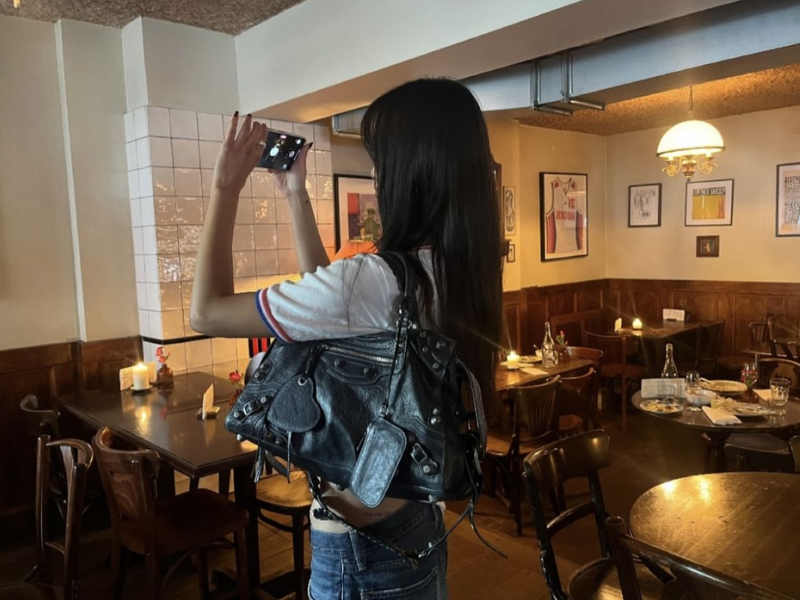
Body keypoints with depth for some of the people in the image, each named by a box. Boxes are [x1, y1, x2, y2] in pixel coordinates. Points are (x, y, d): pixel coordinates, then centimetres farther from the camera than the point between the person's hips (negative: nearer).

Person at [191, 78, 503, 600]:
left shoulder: (373, 281, -29)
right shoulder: (462, 274, -4)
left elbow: (207, 311, -17)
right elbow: (332, 305, 9)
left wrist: (226, 188, -8)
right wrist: (297, 196, 9)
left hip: (363, 546, -7)